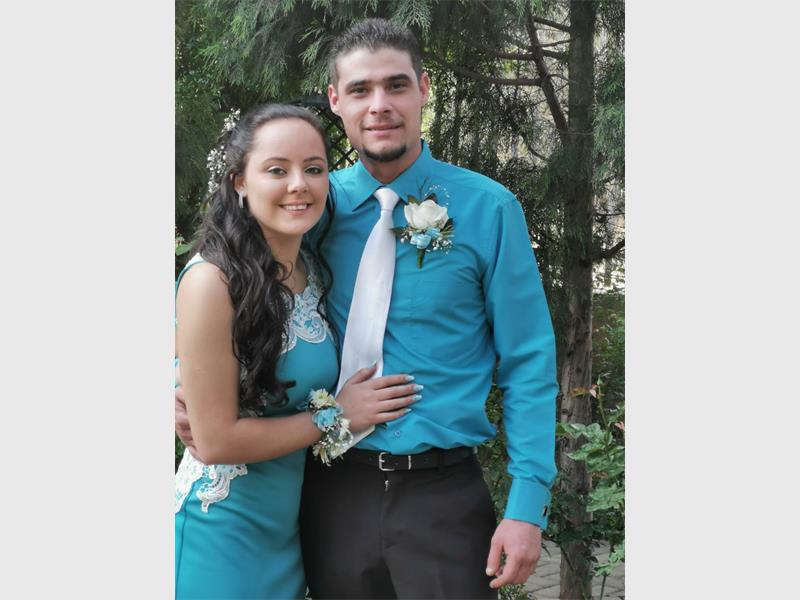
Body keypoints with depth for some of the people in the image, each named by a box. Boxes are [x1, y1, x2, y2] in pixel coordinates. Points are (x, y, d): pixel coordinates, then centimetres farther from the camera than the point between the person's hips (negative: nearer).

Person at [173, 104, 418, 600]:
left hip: (290, 529, 7)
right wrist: (335, 417, -13)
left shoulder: (314, 274, 2)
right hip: (223, 535, -7)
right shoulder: (214, 280, -19)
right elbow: (214, 441, -19)